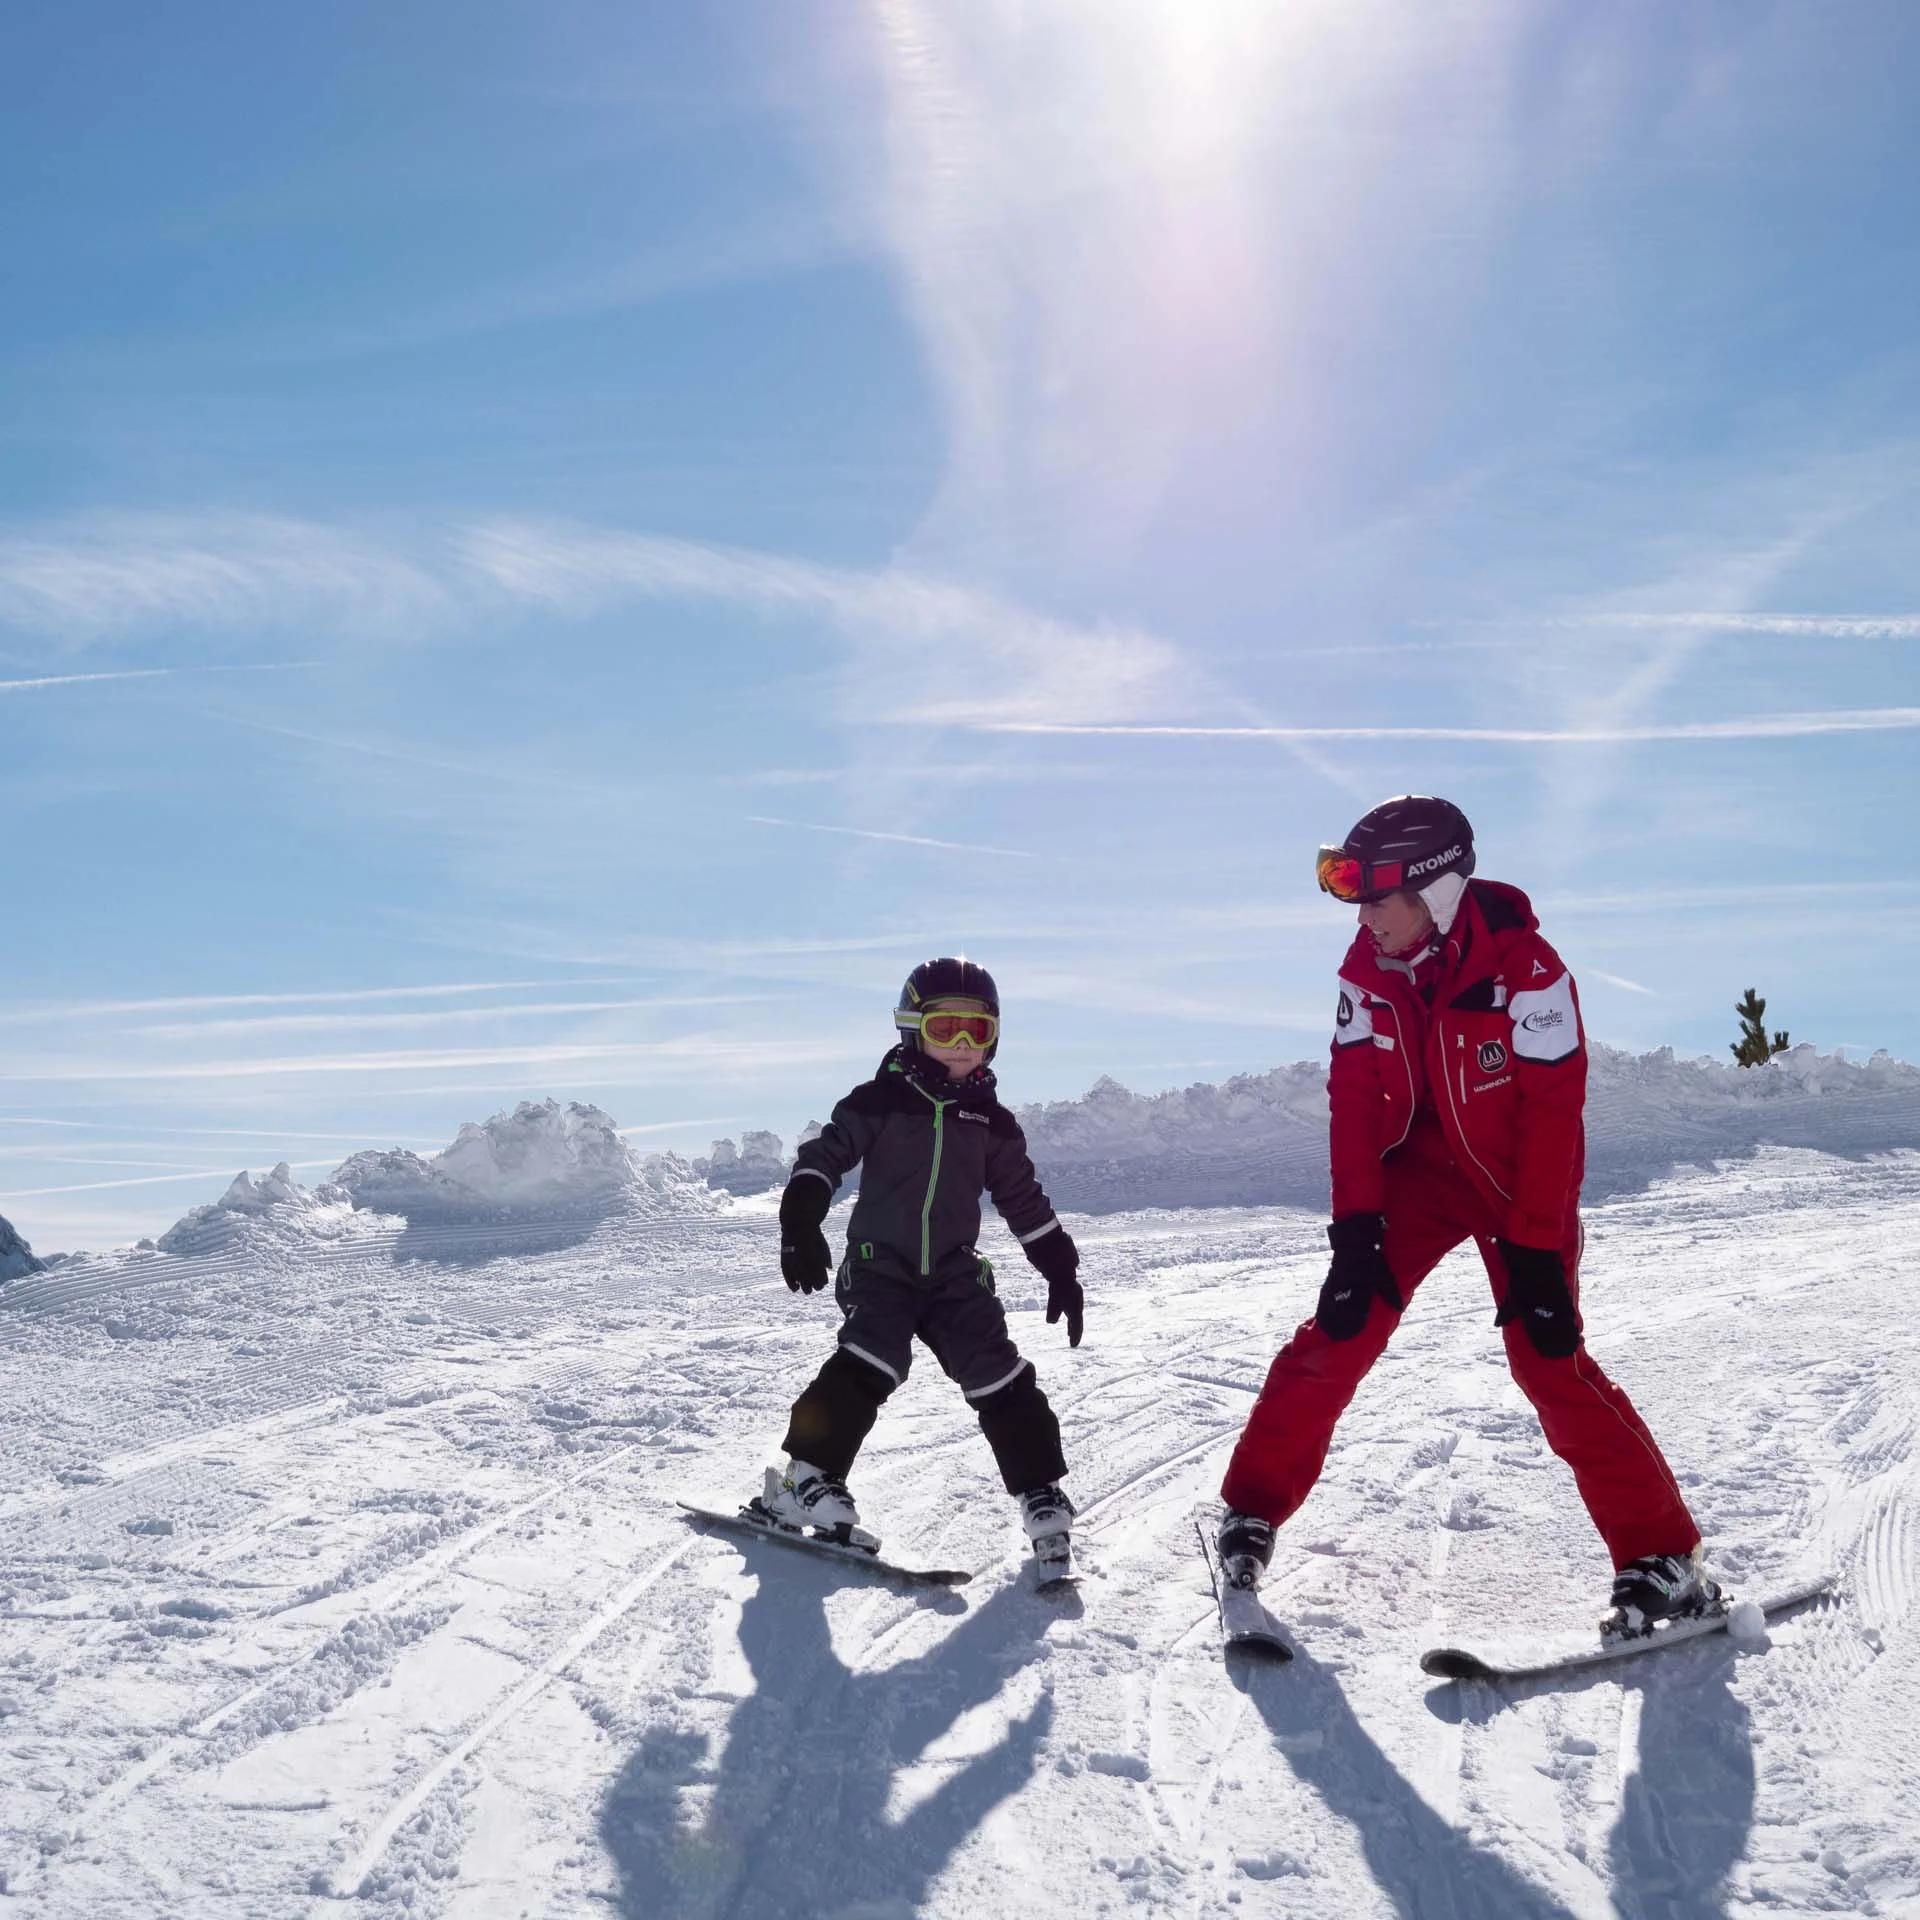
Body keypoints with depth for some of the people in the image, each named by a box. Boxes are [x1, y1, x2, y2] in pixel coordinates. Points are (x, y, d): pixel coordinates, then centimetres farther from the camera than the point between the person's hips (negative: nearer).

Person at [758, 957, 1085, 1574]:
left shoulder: (991, 1120, 9)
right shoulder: (881, 1100, -2)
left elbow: (1024, 1200, 16)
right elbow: (823, 1157, -5)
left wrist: (1061, 1269, 15)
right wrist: (801, 1226, -19)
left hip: (956, 1273, 3)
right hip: (882, 1264, -3)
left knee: (1002, 1380, -7)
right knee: (867, 1367, -23)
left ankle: (1042, 1496, 4)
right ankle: (806, 1479, -15)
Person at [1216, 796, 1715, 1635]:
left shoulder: (1525, 968, -24)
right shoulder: (1369, 969, -10)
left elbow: (1553, 1112, -22)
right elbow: (1354, 1098, -9)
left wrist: (1538, 1251, -23)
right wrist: (1356, 1228, -16)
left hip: (1518, 1183, -3)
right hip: (1419, 1167, 4)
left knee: (1550, 1360, -11)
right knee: (1340, 1331, -9)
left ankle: (1663, 1558, 1)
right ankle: (1253, 1509, 5)